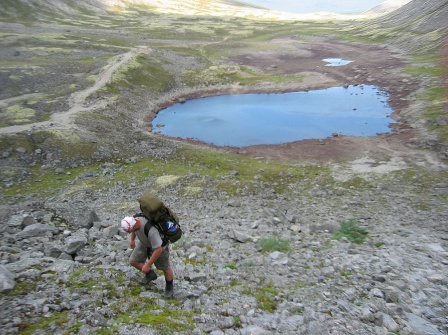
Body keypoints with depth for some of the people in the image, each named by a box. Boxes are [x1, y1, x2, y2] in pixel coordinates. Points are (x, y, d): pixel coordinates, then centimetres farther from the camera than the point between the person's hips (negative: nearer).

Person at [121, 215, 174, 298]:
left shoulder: (151, 231, -45)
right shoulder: (134, 219, -24)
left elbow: (158, 250, -37)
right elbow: (134, 230, 4)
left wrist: (148, 265, -28)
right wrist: (132, 240, 16)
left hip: (159, 246, -7)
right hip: (144, 243, 7)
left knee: (165, 268, 4)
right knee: (133, 261, 3)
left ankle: (169, 288, 29)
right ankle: (150, 274, 26)